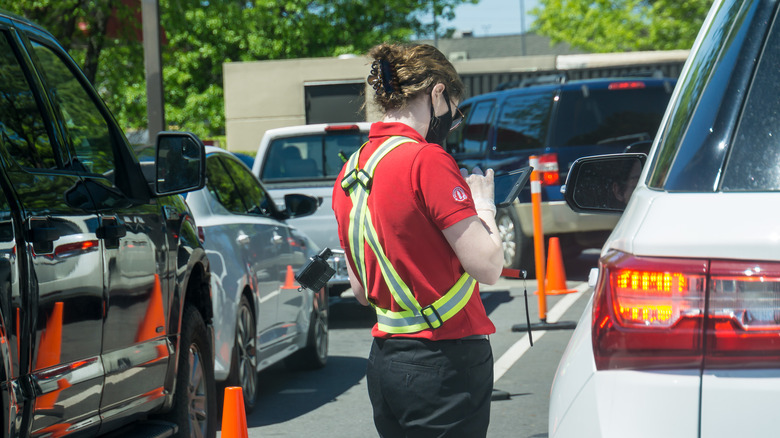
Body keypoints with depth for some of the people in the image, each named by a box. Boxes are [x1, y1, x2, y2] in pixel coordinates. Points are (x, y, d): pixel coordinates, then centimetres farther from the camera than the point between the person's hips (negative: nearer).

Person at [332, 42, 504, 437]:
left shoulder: (350, 171, 10)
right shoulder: (427, 160, -14)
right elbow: (488, 266, -16)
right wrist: (482, 203, 1)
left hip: (383, 361, 8)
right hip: (444, 363, -8)